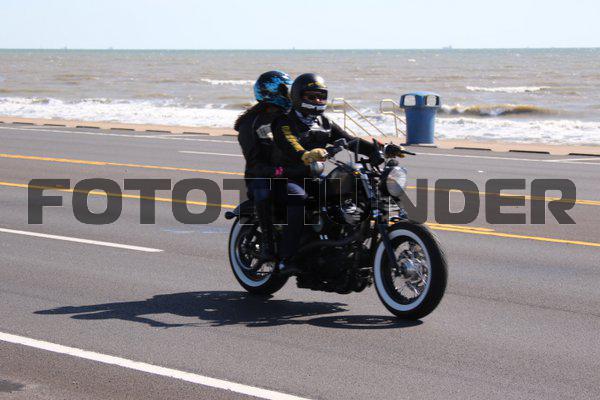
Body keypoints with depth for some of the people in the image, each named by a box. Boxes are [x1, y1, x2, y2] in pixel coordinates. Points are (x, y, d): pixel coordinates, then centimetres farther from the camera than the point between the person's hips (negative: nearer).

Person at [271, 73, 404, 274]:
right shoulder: (284, 123, -6)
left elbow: (350, 141, 5)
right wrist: (307, 155, -50)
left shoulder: (325, 124, 16)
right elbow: (291, 148, -27)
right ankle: (286, 259, -36)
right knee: (300, 200, -38)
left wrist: (382, 150, -11)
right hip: (288, 178, -6)